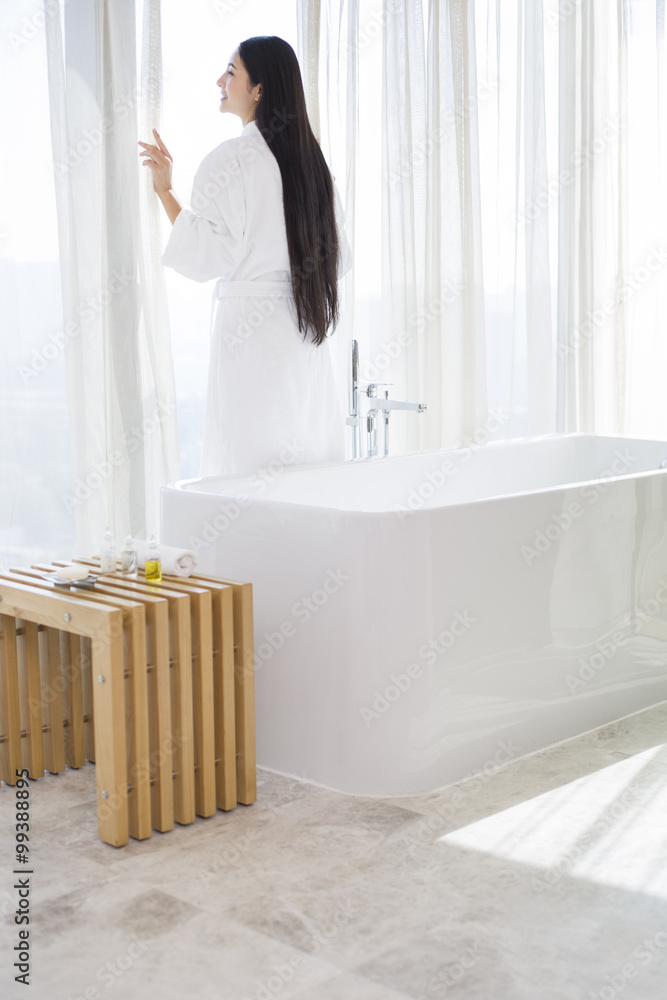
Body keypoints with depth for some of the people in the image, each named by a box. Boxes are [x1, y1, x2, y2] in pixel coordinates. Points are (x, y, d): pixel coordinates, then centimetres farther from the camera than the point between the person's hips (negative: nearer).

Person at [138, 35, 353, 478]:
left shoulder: (230, 159, -11)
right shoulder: (310, 158, 9)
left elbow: (206, 256, -14)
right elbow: (340, 257, 12)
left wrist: (164, 190, -11)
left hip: (250, 326, -7)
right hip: (306, 330, 7)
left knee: (253, 469, -2)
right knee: (310, 464, 10)